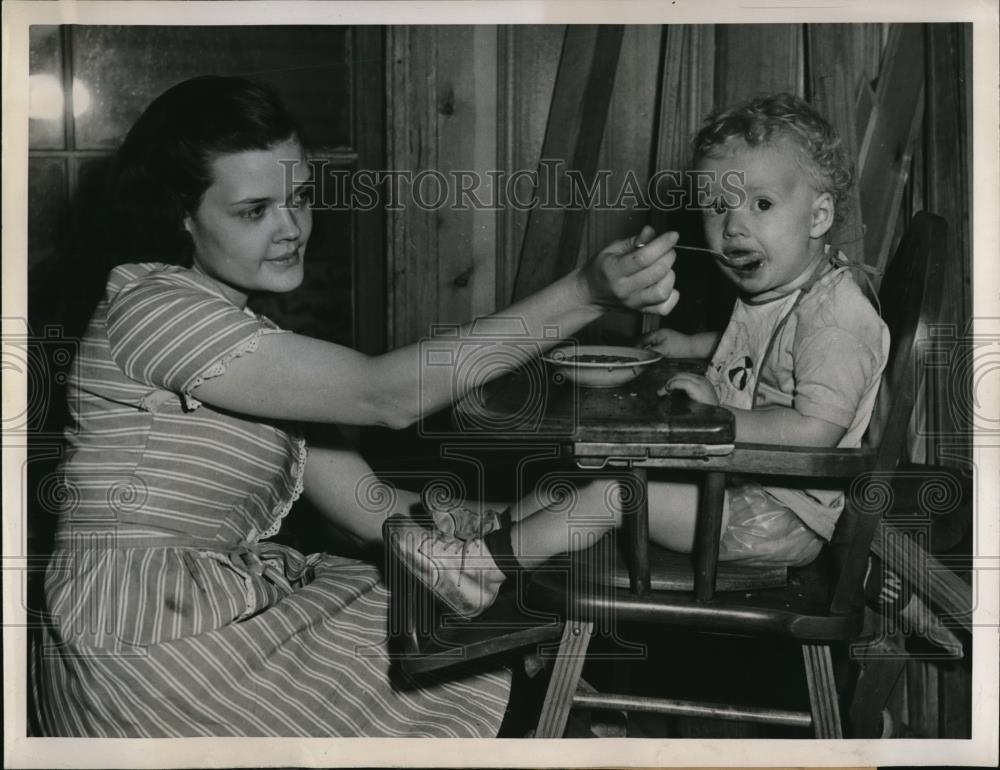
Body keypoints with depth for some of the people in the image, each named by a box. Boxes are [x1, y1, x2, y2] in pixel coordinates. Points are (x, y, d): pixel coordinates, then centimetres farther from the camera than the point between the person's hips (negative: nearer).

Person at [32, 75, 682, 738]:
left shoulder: (261, 352, 14)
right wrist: (588, 293, -27)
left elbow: (373, 509, 7)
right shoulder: (151, 309, -15)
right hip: (149, 653, -8)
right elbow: (385, 397, -22)